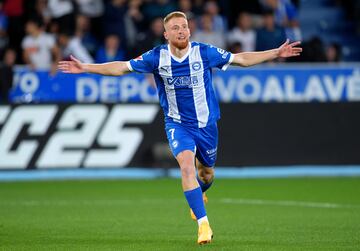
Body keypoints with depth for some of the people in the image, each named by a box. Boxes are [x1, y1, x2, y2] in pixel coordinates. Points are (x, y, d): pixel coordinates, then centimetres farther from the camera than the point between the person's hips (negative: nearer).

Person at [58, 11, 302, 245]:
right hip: (177, 124, -1)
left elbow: (241, 58, 0)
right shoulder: (157, 57, -11)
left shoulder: (204, 52, -11)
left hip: (206, 123, 1)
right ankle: (203, 223, -25)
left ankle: (199, 194, 53)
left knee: (206, 173, 14)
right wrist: (85, 68, -10)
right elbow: (121, 67, -5)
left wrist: (276, 53, -3)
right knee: (187, 165, -25)